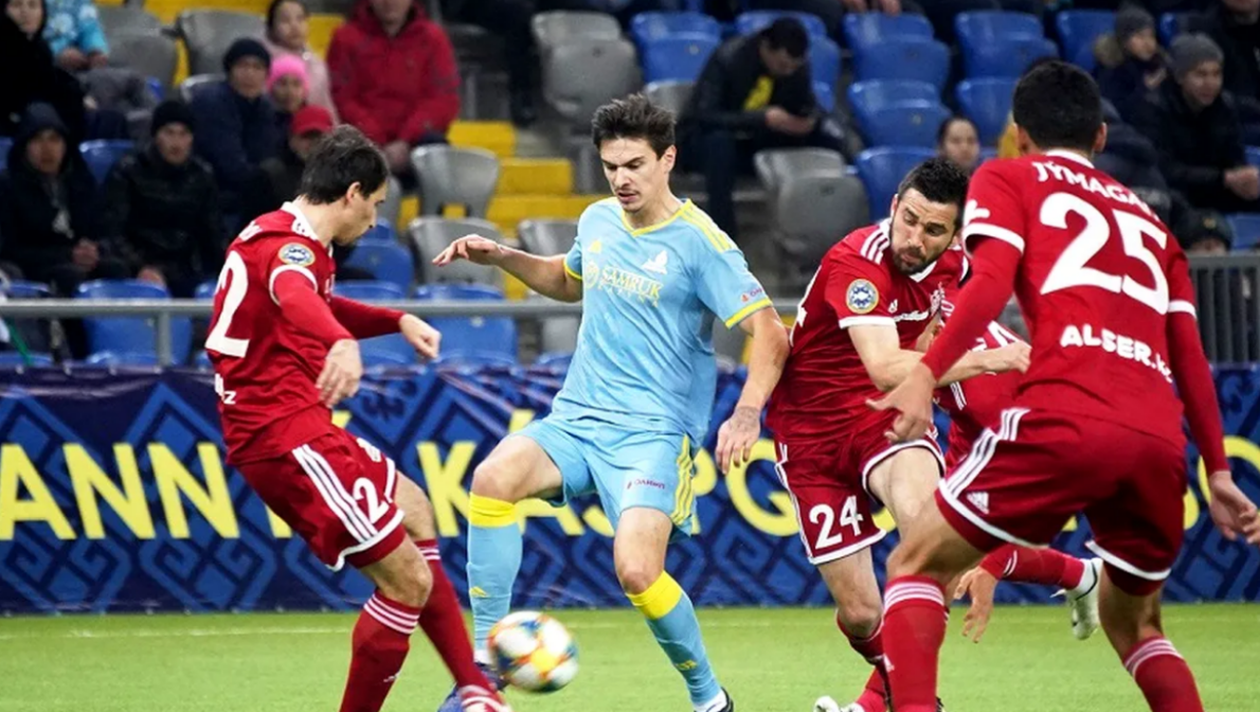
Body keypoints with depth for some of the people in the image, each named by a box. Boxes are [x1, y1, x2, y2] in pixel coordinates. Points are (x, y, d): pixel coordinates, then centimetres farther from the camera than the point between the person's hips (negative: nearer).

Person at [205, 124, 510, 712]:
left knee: (413, 510, 27)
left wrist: (398, 321, 27)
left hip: (297, 427, 11)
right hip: (286, 436, -11)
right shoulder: (291, 246, -18)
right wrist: (342, 344, -64)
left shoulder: (285, 236, 15)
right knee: (409, 582, -11)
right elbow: (295, 299, -44)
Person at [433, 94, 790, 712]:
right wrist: (502, 258, 18)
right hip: (576, 420, 5)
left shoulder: (700, 242, -10)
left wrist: (747, 413, -27)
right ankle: (485, 661, -18)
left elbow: (769, 334, -12)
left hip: (654, 432, -5)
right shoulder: (598, 221, 10)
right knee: (493, 478, -25)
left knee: (637, 570, -25)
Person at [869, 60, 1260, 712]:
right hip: (1158, 440, 5)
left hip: (1063, 420, -5)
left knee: (916, 566, 9)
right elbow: (1189, 353, 24)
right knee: (1133, 624, 25)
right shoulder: (1147, 218, 30)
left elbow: (991, 283, -3)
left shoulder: (1007, 180, 17)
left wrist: (926, 374, -11)